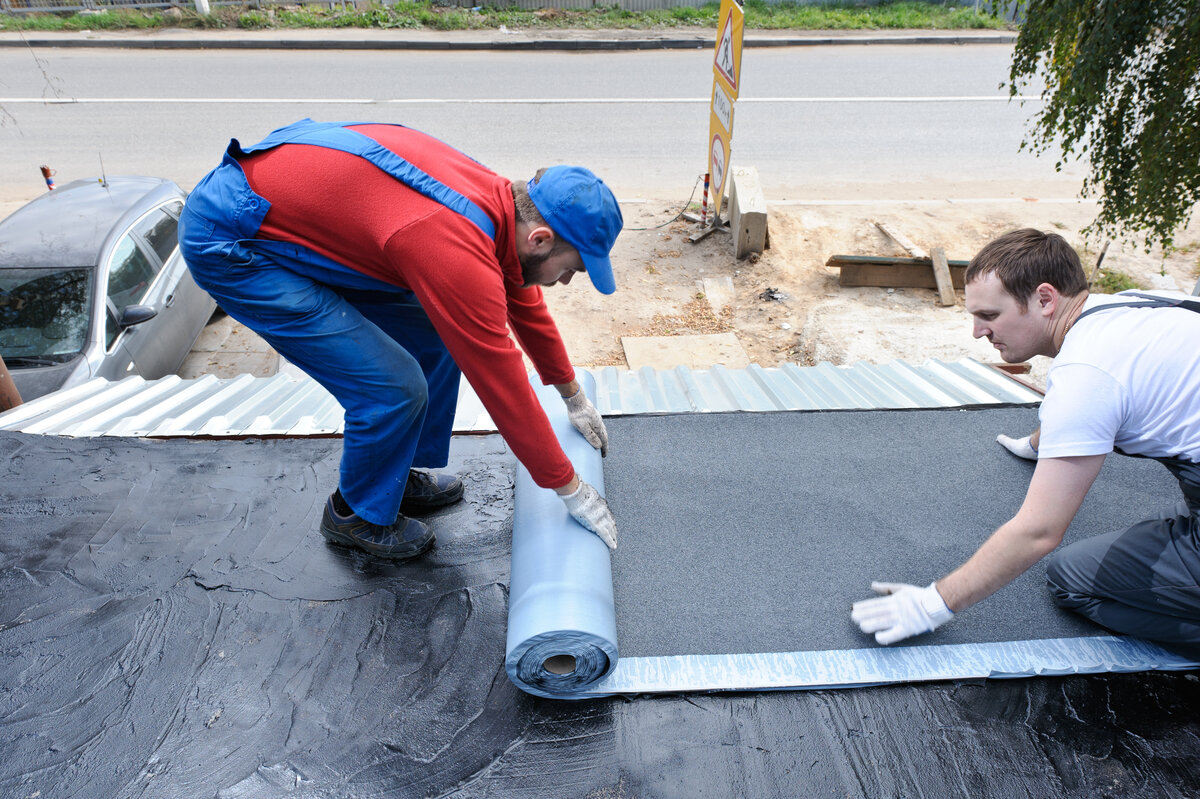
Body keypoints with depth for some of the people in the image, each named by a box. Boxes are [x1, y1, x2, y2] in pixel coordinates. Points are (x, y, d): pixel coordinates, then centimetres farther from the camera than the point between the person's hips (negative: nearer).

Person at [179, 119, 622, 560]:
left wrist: (573, 396, 24)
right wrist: (572, 490, -11)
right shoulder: (461, 257, -32)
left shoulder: (498, 198, -3)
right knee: (395, 387, -13)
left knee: (435, 336, 9)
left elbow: (525, 305, 13)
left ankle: (401, 474, 26)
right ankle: (359, 514, 15)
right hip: (224, 242, -9)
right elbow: (505, 389, -24)